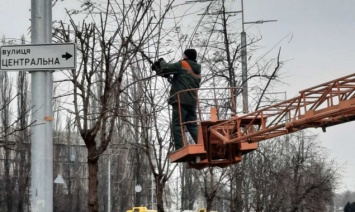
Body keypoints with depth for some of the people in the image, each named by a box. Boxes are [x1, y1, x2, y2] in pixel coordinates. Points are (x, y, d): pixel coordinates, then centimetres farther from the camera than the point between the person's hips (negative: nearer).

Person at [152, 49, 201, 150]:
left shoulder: (182, 65, -1)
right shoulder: (197, 70, 22)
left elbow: (166, 68, -9)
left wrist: (162, 62, 13)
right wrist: (174, 80, 24)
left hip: (181, 100, -7)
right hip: (192, 101, 7)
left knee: (177, 125, -6)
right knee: (192, 126, 10)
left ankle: (179, 149, -14)